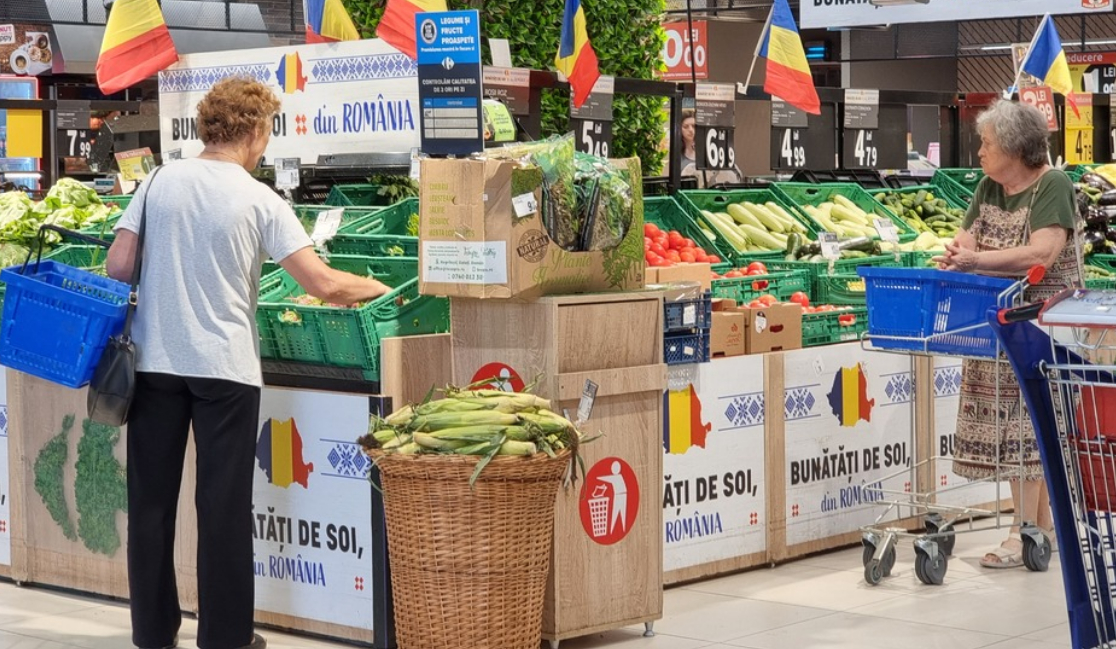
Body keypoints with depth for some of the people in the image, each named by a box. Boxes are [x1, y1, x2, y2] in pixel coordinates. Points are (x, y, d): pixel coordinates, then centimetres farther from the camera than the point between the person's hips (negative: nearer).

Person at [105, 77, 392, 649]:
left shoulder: (160, 181, 2)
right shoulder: (260, 201, -6)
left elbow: (118, 267, 0)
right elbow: (323, 286, -12)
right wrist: (377, 288, 6)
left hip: (154, 361, 3)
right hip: (224, 369, -3)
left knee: (151, 500, 10)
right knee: (223, 505, 4)